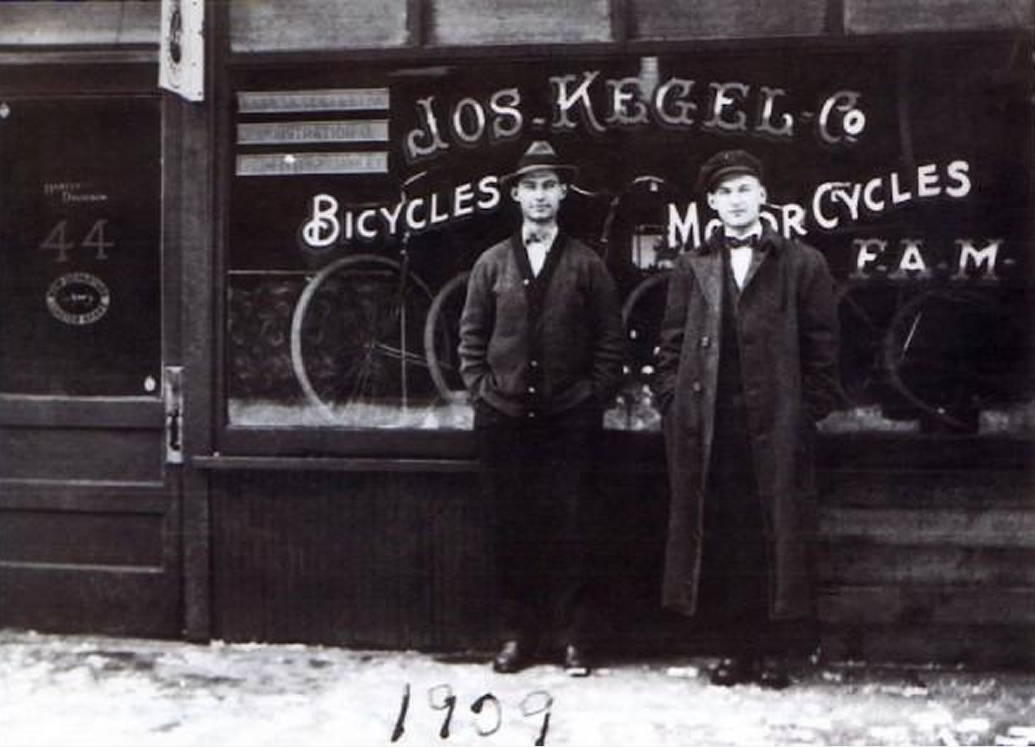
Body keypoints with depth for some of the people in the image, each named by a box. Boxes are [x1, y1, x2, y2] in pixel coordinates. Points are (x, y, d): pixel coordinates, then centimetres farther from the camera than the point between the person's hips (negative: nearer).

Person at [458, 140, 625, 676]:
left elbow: (611, 341, 6)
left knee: (569, 530, -1)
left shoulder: (586, 265, 6)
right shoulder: (491, 264, 9)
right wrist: (482, 389, 2)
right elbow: (471, 338, 12)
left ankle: (572, 638, 7)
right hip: (504, 418, 1)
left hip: (570, 420, -1)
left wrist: (593, 395, -2)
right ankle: (516, 635, 13)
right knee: (511, 530, 5)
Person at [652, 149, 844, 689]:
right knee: (718, 537, 3)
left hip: (775, 427, -2)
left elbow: (822, 349, 4)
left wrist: (809, 413, -2)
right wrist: (672, 404, 3)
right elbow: (671, 345, 13)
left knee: (776, 537, 0)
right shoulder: (691, 267, 13)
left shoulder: (802, 265, 6)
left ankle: (772, 651, 10)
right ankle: (738, 648, 13)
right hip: (706, 430, 2)